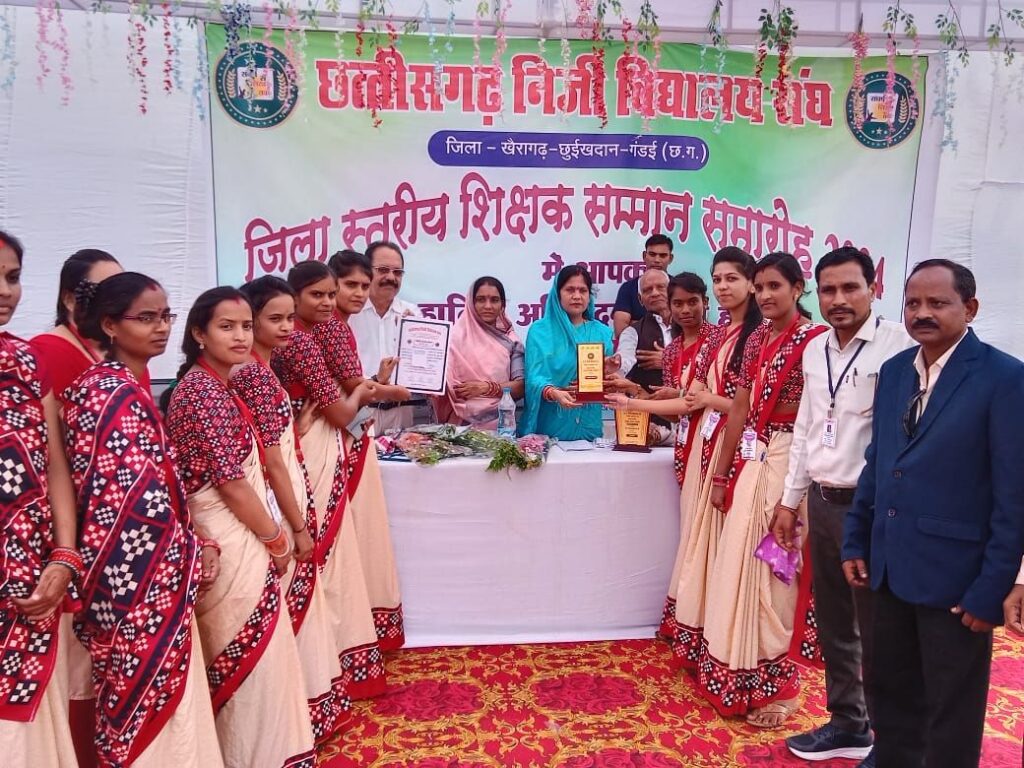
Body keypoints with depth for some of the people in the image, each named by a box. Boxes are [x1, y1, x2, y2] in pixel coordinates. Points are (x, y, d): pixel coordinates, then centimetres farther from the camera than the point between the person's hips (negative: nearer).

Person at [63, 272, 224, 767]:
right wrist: (193, 554, -12)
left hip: (147, 575, 9)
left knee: (137, 705, 20)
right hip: (142, 578, -9)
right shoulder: (117, 393, -18)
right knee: (153, 705, 4)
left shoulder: (124, 386, 12)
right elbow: (141, 500, -24)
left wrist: (195, 544, 7)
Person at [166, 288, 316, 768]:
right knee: (253, 653, 2)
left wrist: (270, 534, 12)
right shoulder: (206, 390, -18)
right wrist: (276, 539, -10)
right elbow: (230, 481, -20)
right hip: (230, 538, -10)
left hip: (232, 533, 10)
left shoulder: (212, 385, 12)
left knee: (237, 654, 20)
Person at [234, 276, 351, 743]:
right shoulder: (256, 374, -20)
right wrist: (299, 526, -17)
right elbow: (272, 460, -21)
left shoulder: (258, 369, 9)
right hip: (277, 505, -10)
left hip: (284, 495, 10)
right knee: (289, 609, 4)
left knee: (292, 607, 20)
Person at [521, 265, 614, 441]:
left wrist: (608, 371, -15)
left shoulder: (602, 332, 9)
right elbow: (535, 377, -10)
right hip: (550, 425, -3)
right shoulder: (539, 330, 0)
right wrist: (554, 393, -29)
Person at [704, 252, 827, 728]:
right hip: (750, 461, 7)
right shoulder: (756, 340, 11)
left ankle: (773, 684, 19)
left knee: (772, 569, 1)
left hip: (788, 461, -7)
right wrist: (722, 474, 13)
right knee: (737, 564, 13)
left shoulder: (814, 339, -11)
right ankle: (737, 675, 30)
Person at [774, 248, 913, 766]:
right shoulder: (815, 350, 9)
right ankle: (847, 723, 38)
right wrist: (790, 500, 15)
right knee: (833, 623, 19)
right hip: (821, 501, 7)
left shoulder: (898, 348, -15)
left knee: (876, 630, 8)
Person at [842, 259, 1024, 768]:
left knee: (952, 715, 13)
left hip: (955, 575, -5)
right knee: (891, 693, 20)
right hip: (892, 568, 6)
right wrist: (856, 541, 9)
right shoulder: (893, 371, 7)